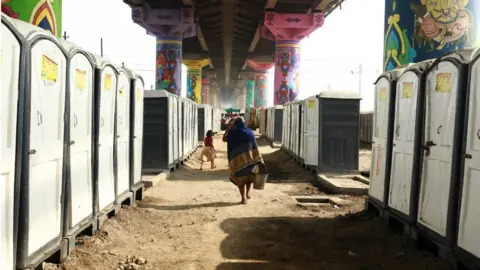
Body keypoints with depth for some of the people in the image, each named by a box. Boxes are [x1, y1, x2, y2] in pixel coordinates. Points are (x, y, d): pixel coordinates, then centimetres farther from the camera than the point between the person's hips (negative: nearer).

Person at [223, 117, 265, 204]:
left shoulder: (231, 133, -2)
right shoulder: (249, 132, 1)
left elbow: (224, 139, 18)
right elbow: (255, 147, -1)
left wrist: (229, 126, 20)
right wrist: (260, 160, 1)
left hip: (237, 159, 0)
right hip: (249, 157, 1)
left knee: (240, 178, 13)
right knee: (251, 174, 24)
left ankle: (243, 198, 8)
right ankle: (247, 193, 12)